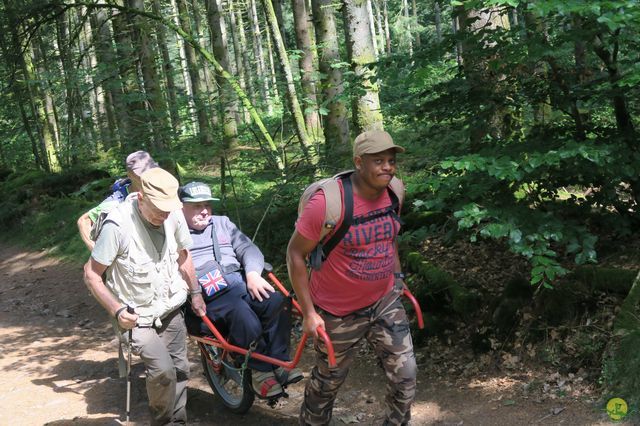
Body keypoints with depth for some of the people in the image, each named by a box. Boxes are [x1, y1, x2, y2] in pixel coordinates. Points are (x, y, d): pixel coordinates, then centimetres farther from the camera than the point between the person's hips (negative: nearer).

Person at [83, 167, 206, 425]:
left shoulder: (174, 215, -11)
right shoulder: (118, 225, -26)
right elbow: (91, 274, -15)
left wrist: (195, 292, 11)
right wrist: (116, 311, -21)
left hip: (171, 310, 5)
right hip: (136, 317, -5)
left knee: (179, 369, 11)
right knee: (162, 369, -21)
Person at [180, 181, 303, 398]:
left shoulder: (222, 223, 25)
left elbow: (248, 248, 13)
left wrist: (253, 273, -9)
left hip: (240, 282, 4)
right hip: (209, 295, -4)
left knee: (277, 303, -26)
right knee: (244, 316, -34)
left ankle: (279, 362, -16)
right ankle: (259, 370, -15)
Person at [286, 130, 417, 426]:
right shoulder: (327, 202, -26)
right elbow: (295, 253, -18)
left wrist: (397, 276, 13)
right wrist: (309, 312, -17)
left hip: (385, 301, 4)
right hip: (338, 312, -4)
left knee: (405, 376, 4)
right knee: (329, 380, 17)